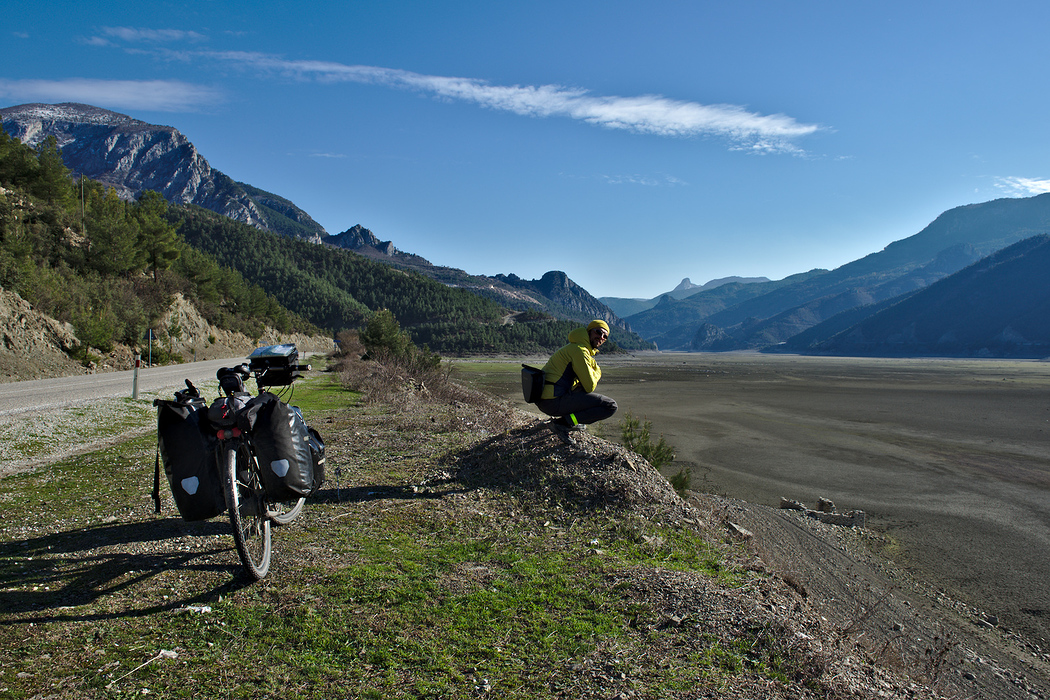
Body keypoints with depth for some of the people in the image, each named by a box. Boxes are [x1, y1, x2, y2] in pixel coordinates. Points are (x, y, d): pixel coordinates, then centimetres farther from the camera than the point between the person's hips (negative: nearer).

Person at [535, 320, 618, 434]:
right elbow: (589, 387, -10)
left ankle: (566, 417, 15)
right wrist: (597, 371, 10)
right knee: (611, 406, -10)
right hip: (554, 402, -10)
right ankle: (565, 422, -10)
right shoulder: (580, 350, -11)